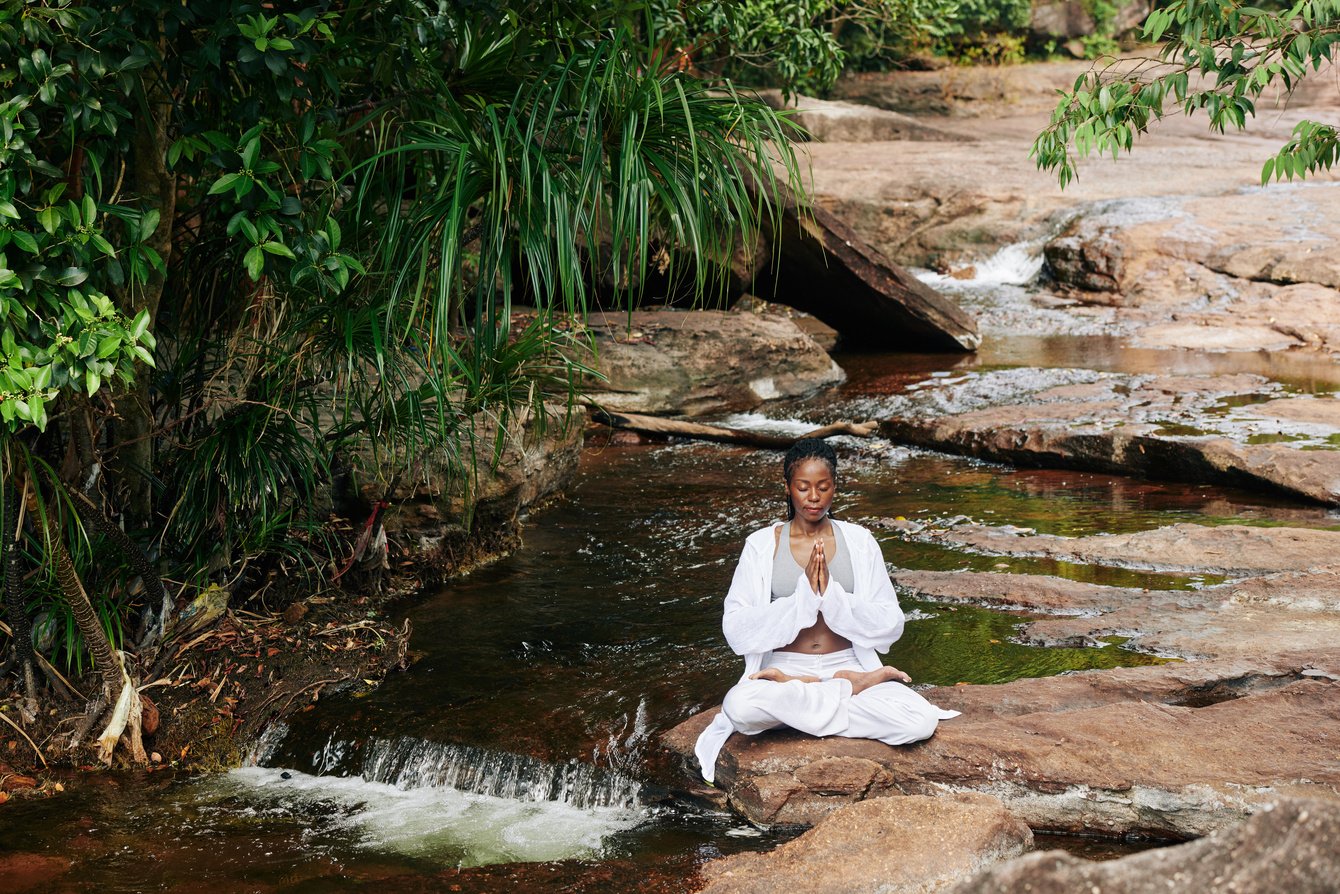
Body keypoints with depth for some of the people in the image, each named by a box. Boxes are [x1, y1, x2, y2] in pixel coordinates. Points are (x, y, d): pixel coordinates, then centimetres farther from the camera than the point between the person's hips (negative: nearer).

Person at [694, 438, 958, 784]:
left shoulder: (858, 541, 6)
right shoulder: (762, 545, 2)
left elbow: (890, 626, -1)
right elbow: (737, 631, -7)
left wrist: (830, 594, -16)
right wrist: (803, 596, -18)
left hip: (848, 663, 1)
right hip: (782, 668, -1)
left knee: (921, 721, -27)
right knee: (740, 706, -36)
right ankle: (849, 690, -14)